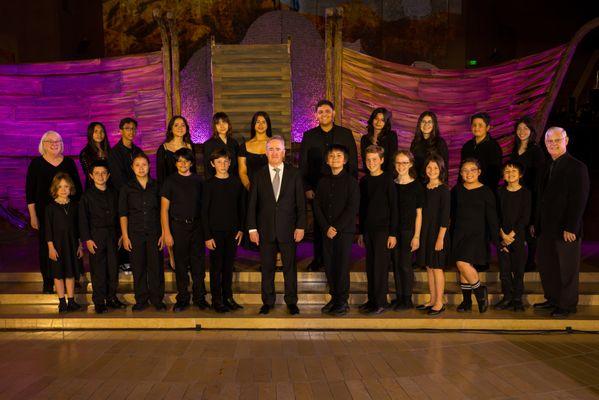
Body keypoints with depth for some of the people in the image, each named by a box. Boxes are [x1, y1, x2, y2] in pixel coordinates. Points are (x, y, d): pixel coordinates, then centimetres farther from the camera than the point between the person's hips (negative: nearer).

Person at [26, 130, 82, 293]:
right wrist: (33, 215, -4)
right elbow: (29, 190, 0)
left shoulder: (69, 162, 4)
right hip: (44, 213, -1)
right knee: (45, 247, 4)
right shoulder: (36, 163, -1)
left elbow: (77, 187, 9)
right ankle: (48, 282, 16)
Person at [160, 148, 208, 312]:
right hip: (178, 226, -2)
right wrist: (166, 232, -8)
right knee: (181, 265, 5)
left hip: (197, 226, 2)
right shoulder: (170, 181, 2)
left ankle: (199, 298, 16)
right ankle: (182, 299, 16)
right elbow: (164, 208, -1)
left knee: (199, 263, 4)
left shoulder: (198, 180, 8)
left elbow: (203, 205, 10)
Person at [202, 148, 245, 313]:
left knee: (229, 265, 11)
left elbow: (241, 207, 10)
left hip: (233, 231, 3)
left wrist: (241, 229, 4)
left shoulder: (236, 182, 3)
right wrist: (207, 236, -10)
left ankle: (228, 297, 22)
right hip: (216, 231, -3)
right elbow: (204, 211, -6)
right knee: (216, 267, 4)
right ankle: (216, 300, 14)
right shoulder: (209, 184, -6)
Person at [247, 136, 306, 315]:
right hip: (266, 230, 1)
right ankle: (268, 302, 22)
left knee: (290, 267, 7)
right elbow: (252, 204, 3)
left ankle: (291, 301, 20)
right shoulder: (258, 175, 4)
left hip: (288, 229, -1)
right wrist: (252, 228, -3)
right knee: (267, 268, 8)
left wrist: (301, 227, -5)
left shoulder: (294, 174, 2)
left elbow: (301, 203, 1)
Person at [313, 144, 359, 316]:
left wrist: (337, 227, -14)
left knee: (342, 265, -3)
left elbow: (353, 208, -9)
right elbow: (317, 206, 7)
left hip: (345, 230, -4)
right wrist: (326, 227, -6)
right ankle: (334, 297, 20)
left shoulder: (351, 181, -3)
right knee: (329, 265, 6)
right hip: (327, 231, 4)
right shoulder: (323, 182, 11)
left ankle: (343, 301, 6)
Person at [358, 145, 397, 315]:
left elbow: (393, 207, -8)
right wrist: (361, 232, 14)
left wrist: (392, 233, -12)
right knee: (370, 266, 10)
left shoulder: (387, 180, -7)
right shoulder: (364, 181, 10)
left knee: (380, 266, -3)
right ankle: (372, 299, 19)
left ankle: (381, 302, 6)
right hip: (368, 229, 6)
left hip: (383, 229, -6)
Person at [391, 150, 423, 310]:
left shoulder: (416, 186, -3)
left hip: (409, 231, -4)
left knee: (405, 265, -2)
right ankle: (399, 297, 19)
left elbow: (419, 213, -4)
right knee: (396, 265, 8)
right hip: (394, 231, 4)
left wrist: (416, 236, -9)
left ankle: (407, 300, 11)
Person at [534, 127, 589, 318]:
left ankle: (567, 305, 18)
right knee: (545, 264, 12)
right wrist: (537, 224, 11)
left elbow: (579, 201, -15)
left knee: (567, 269, 5)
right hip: (547, 229, 7)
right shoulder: (548, 167, 13)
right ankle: (553, 299, 27)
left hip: (566, 230, -7)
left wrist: (570, 228, -18)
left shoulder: (577, 167, -10)